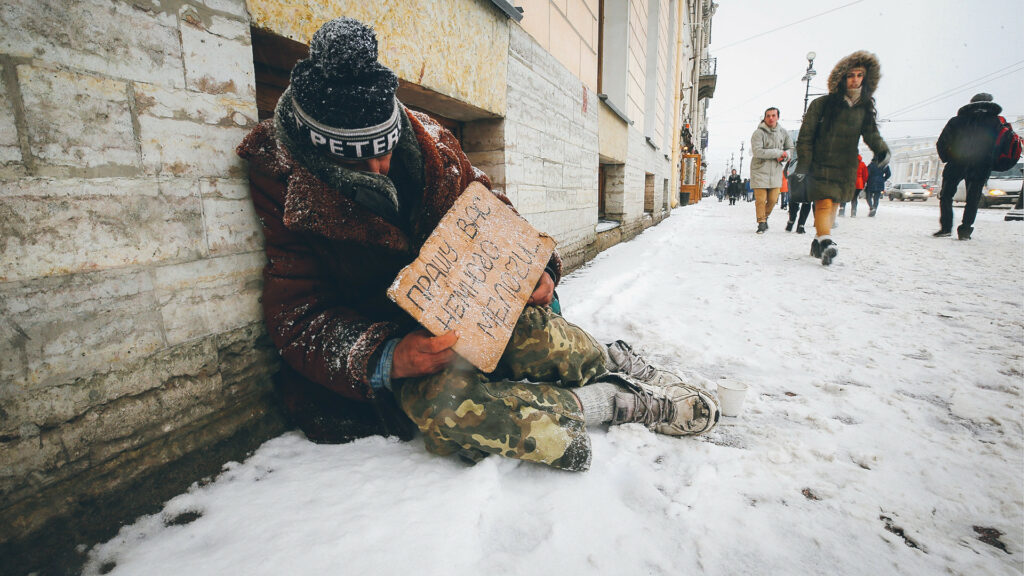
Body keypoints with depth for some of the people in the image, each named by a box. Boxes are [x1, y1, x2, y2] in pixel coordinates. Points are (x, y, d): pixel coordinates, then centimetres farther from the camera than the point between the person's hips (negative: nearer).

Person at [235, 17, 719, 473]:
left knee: (533, 333, -32)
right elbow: (297, 319, -14)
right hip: (377, 349, -1)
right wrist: (385, 357, -31)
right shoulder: (282, 180, -12)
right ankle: (616, 398, -15)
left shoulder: (429, 144, -3)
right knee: (442, 404, -35)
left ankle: (611, 361, 2)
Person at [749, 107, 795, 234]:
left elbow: (790, 148, 18)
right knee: (761, 200, -5)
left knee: (773, 199, 5)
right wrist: (779, 153, -16)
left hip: (776, 171, 4)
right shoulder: (758, 133, -9)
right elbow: (757, 151, -19)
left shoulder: (783, 133, 8)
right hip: (760, 171, -4)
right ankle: (761, 222, 11)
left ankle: (765, 216, 32)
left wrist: (785, 156, -6)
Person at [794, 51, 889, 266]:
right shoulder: (822, 104, -4)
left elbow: (871, 133, 10)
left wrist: (882, 150, -11)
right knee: (824, 202, -19)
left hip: (847, 166, 5)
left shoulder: (865, 107, 10)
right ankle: (826, 243, -30)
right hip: (822, 164, -5)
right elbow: (806, 135, -4)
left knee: (833, 204, 9)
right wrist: (803, 163, -9)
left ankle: (818, 242, 20)